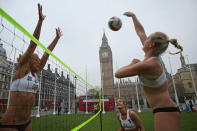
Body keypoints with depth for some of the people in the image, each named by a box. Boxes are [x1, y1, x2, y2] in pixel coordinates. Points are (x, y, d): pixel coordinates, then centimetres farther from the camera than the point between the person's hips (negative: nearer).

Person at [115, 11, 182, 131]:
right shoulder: (155, 57, 1)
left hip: (165, 112, -9)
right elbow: (140, 32, 13)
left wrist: (133, 64, -2)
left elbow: (118, 74, -17)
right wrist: (133, 16, 25)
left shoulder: (148, 64, -24)